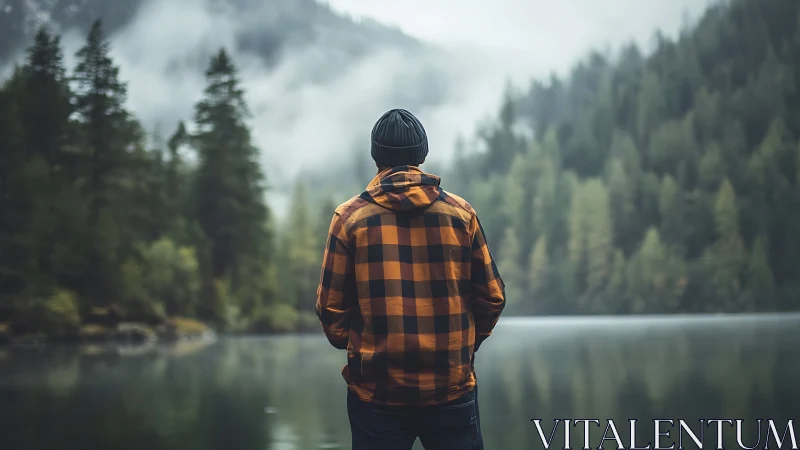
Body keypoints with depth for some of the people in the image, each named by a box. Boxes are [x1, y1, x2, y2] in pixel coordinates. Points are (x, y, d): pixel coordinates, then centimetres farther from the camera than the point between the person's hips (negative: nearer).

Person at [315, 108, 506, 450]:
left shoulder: (350, 216, -4)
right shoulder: (460, 212, 0)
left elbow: (331, 306, -3)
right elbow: (492, 296, 3)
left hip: (376, 391, -1)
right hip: (452, 387, 1)